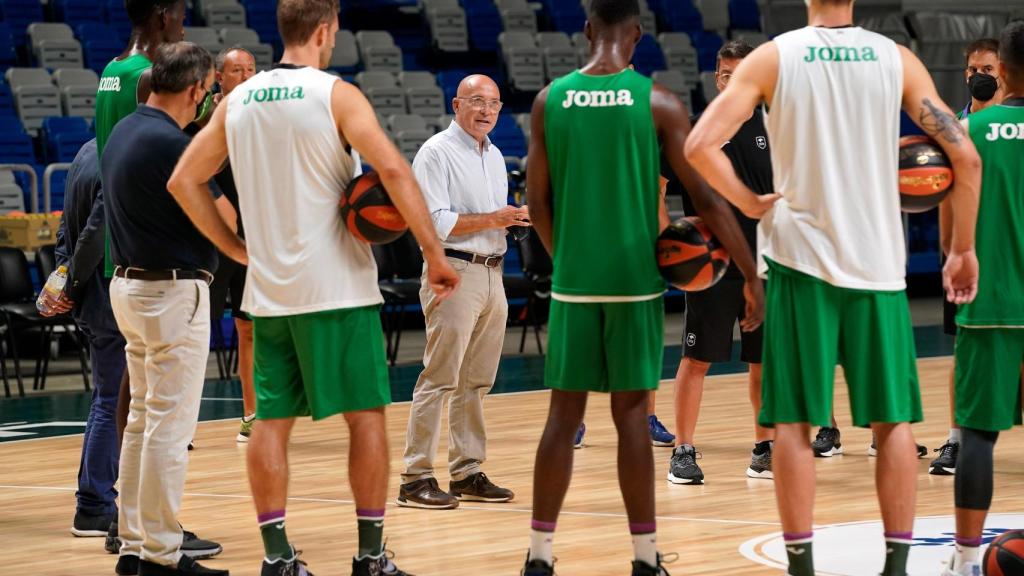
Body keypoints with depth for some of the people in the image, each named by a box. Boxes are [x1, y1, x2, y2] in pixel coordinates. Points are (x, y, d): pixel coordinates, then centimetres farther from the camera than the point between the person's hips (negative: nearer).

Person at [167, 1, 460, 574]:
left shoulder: (238, 101, 8)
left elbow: (184, 181, 11)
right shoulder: (336, 94, -8)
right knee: (366, 414, 3)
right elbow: (392, 168, -20)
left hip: (268, 291, 5)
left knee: (272, 419, 8)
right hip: (337, 288, -5)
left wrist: (234, 245, 15)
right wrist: (436, 254, -16)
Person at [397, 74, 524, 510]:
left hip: (492, 273, 8)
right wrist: (491, 219, -17)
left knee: (476, 383, 10)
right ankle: (416, 478, -9)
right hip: (454, 273, -8)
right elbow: (435, 221, -15)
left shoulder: (494, 156, 19)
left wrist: (518, 218, 6)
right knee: (439, 380, -10)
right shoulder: (437, 153, -7)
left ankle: (467, 473, 15)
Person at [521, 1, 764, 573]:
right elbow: (706, 196, -6)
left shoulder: (550, 100, 2)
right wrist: (753, 275, -1)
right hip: (635, 279, -2)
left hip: (573, 282, 2)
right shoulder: (659, 102, -5)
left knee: (564, 414, 7)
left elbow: (538, 201, 7)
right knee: (631, 413, 3)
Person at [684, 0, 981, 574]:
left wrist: (749, 202, 2)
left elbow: (700, 145, -12)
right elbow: (966, 157, -2)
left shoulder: (773, 58, -2)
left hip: (802, 261, -1)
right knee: (894, 420, 10)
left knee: (794, 422, 5)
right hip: (878, 266, 1)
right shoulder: (897, 59, 2)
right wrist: (964, 249, 9)